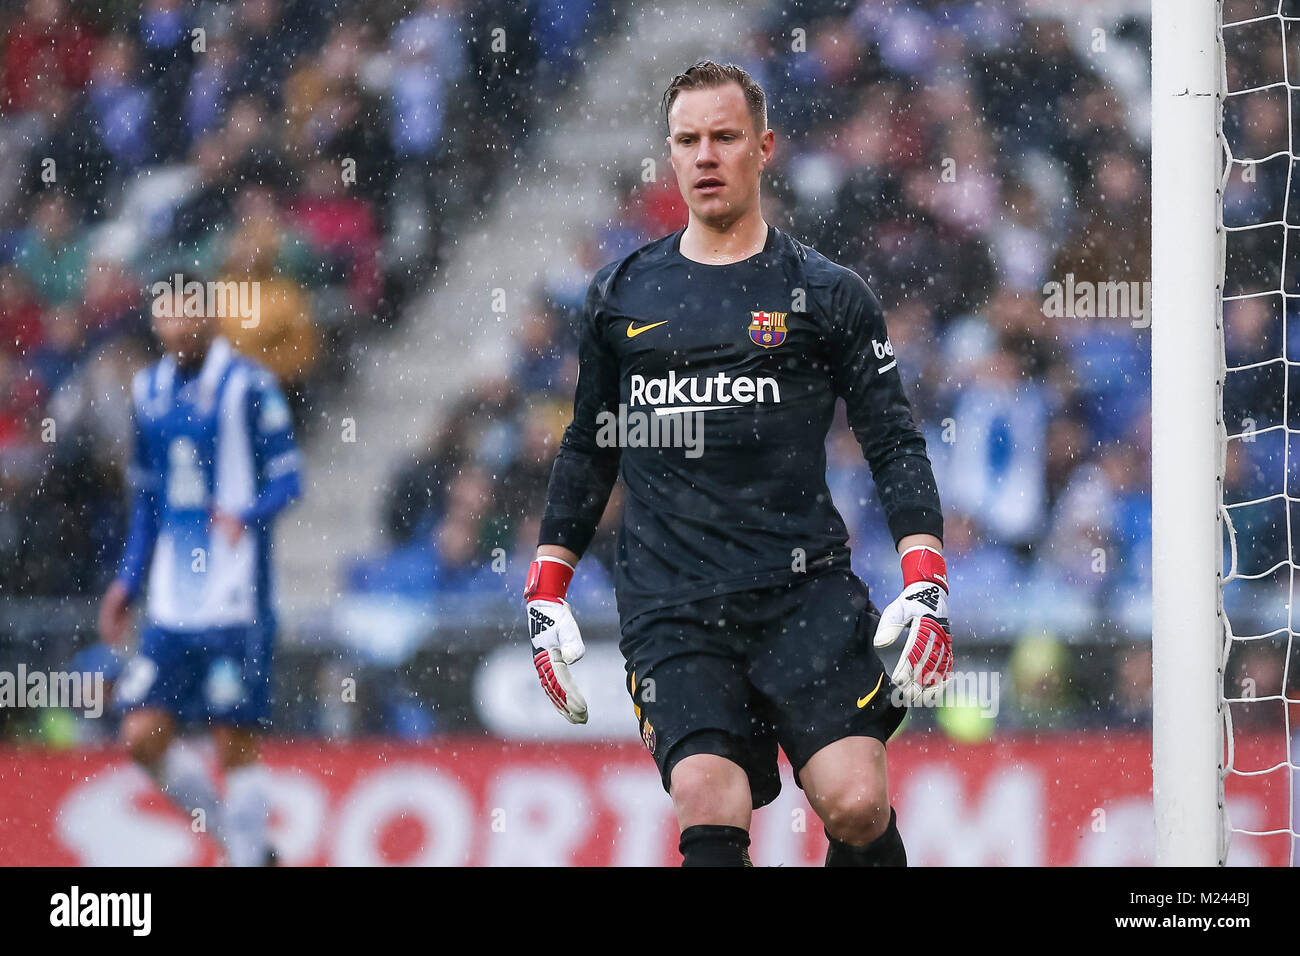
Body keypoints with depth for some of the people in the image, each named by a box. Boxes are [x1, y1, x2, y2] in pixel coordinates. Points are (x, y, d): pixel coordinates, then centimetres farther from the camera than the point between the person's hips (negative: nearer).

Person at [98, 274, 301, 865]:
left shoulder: (247, 385, -5)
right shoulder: (149, 390, 13)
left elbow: (286, 479, -4)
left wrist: (247, 516, -24)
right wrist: (128, 581, 15)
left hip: (235, 599, -6)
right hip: (170, 602, 6)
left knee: (234, 744, -5)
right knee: (143, 739, 0)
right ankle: (238, 837, 18)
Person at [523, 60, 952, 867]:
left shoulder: (827, 294, 6)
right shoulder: (622, 297, 14)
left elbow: (894, 444, 6)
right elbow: (589, 448, 23)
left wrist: (927, 584, -6)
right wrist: (547, 593, 19)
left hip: (805, 593, -1)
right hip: (672, 609, 1)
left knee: (856, 805, -16)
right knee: (708, 811, -19)